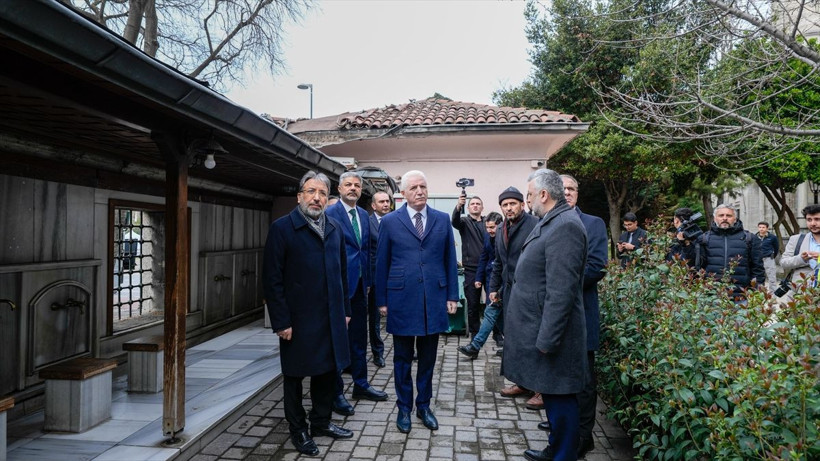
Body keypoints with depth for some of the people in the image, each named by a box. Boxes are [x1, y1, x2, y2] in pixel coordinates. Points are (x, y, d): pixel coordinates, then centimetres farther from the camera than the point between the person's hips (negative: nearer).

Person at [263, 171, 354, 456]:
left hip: (331, 318, 5)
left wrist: (345, 310, 10)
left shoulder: (335, 228, 8)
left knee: (328, 370, 15)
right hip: (298, 319, -5)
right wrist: (281, 321, -13)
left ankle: (321, 422, 35)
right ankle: (298, 430, 28)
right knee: (295, 375, 11)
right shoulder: (282, 228, -8)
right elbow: (272, 279, -11)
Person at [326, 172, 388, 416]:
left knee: (359, 338, 16)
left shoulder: (364, 215, 11)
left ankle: (361, 385, 30)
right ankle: (336, 393, 16)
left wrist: (368, 280, 13)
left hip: (359, 286, 7)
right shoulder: (330, 214, -11)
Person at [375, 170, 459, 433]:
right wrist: (381, 300, 1)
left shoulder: (442, 220, 6)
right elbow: (381, 263, 2)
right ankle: (404, 407, 27)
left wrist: (452, 295, 4)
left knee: (428, 358, 13)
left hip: (434, 300, 2)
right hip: (402, 300, -1)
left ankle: (424, 406, 29)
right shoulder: (390, 222, 0)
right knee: (403, 359, 11)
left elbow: (450, 260, 8)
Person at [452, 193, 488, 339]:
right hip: (471, 269, -2)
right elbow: (455, 221, -18)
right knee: (473, 303, 3)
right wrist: (459, 206, -39)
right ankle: (475, 333, 15)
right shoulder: (465, 221, 5)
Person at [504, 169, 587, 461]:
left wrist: (546, 339, -22)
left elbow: (561, 292, -25)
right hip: (541, 328, 10)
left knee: (559, 398, 3)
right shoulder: (551, 222, 12)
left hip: (550, 332, -10)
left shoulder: (564, 226, -20)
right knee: (553, 396, 20)